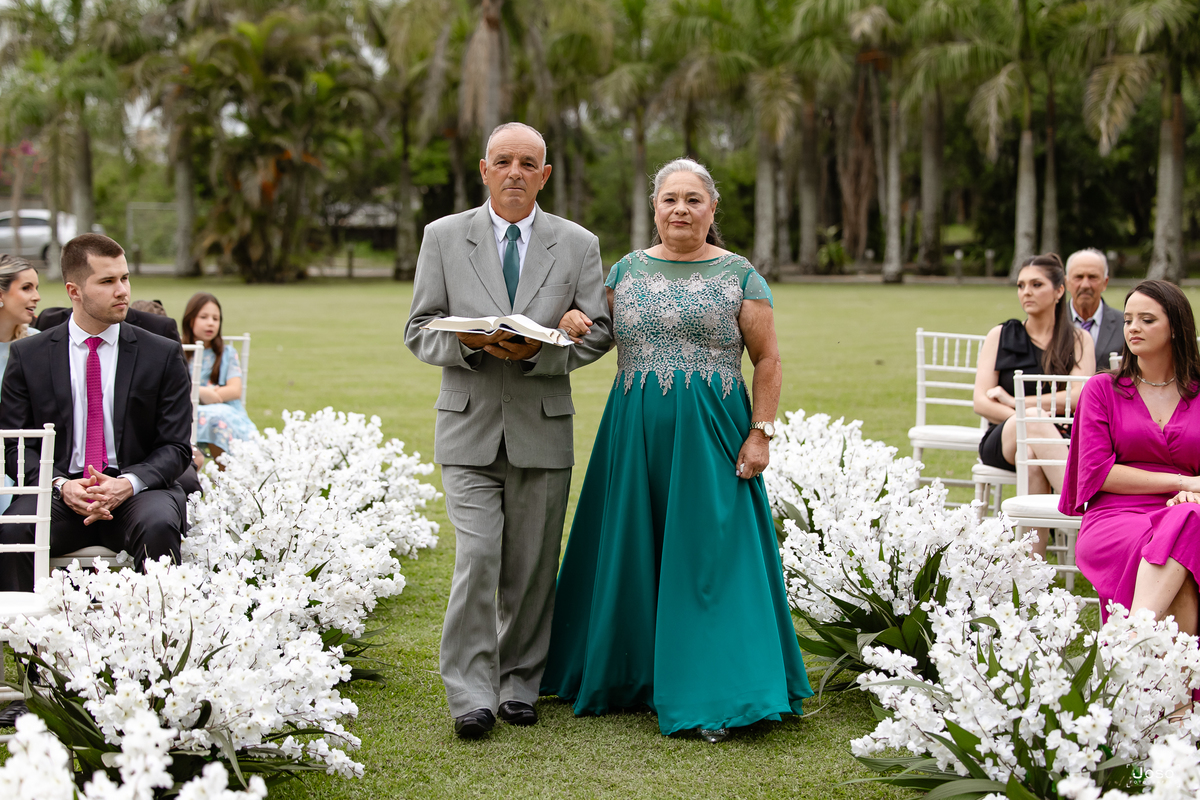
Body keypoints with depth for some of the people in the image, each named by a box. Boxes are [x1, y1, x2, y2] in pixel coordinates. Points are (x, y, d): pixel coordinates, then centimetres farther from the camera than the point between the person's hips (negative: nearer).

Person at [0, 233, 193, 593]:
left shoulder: (163, 355, 7)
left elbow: (175, 448, 5)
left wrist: (128, 483, -15)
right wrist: (61, 485, -13)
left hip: (136, 491, 0)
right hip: (60, 492, 0)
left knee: (159, 526, -34)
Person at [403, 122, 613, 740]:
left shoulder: (578, 244, 7)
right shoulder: (444, 237, 6)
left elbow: (596, 333, 5)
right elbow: (420, 331, 5)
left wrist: (537, 348, -14)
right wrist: (468, 341, -16)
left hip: (542, 428, 1)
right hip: (470, 426, -1)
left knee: (531, 565, 5)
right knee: (477, 557, -10)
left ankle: (520, 683, 20)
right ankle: (472, 693, -2)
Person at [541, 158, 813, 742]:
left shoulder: (739, 275, 2)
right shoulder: (627, 270, 10)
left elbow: (767, 361, 0)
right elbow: (595, 337, 14)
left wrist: (760, 433, -8)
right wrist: (573, 324, -9)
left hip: (711, 432, -3)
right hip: (635, 431, 3)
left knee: (708, 556, -4)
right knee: (634, 553, 8)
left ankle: (714, 698, 0)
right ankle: (633, 675, 22)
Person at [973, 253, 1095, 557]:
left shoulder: (1078, 340, 11)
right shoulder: (1000, 336, 14)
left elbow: (1079, 398, -7)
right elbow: (982, 403, 4)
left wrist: (1012, 401, -6)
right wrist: (1030, 421, -12)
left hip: (1059, 440, -1)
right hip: (1003, 441, 1)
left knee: (1033, 458, -40)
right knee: (1034, 419, -37)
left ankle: (1033, 568, -48)